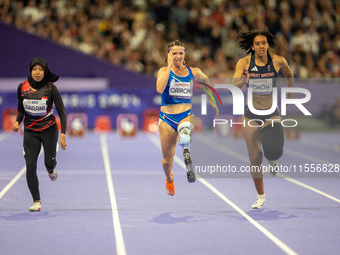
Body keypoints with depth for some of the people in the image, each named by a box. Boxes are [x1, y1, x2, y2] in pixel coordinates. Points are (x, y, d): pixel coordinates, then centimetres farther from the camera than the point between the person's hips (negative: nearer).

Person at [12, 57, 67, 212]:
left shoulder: (50, 88, -12)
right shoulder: (22, 87, -5)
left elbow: (61, 112, -11)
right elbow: (21, 109, 10)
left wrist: (63, 134, -18)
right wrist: (17, 122, -10)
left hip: (49, 130, -1)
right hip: (30, 132, 1)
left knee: (50, 162, 7)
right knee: (30, 167, -7)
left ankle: (51, 169, 48)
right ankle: (36, 201, 4)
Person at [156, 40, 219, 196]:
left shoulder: (194, 72, 3)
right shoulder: (164, 71, -3)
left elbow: (206, 81, 26)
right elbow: (160, 89, -24)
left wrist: (210, 100, 29)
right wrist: (170, 66, -21)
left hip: (187, 115, 0)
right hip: (167, 118, 0)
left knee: (184, 138, -42)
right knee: (167, 160, 11)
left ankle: (186, 151, -11)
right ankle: (169, 179, 42)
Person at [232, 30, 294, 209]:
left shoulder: (278, 61, -7)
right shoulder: (244, 63, -9)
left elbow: (289, 76, 14)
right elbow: (233, 86, -18)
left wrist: (289, 97, 13)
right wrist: (243, 81, -38)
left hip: (271, 114, 0)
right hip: (251, 115, 1)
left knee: (274, 151, -22)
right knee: (255, 158, 3)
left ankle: (272, 159, 19)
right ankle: (260, 196, 22)